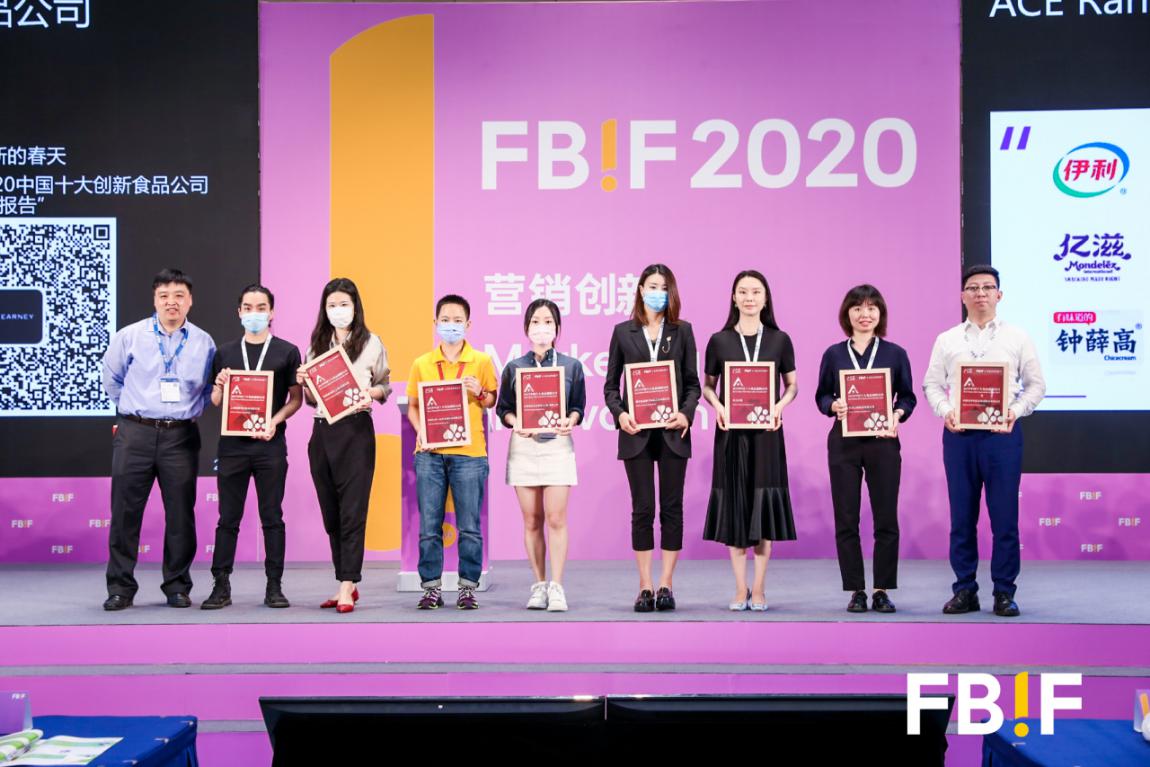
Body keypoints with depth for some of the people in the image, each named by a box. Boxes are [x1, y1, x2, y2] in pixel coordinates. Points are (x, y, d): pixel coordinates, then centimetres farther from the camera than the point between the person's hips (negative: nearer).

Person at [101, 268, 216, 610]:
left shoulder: (204, 343, 5)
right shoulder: (129, 337, 2)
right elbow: (112, 379, 15)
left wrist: (189, 412, 8)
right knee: (125, 511, 0)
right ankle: (120, 587, 8)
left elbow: (211, 389, 17)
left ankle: (177, 587, 14)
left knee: (180, 514, 3)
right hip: (135, 432, -1)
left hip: (181, 436, 1)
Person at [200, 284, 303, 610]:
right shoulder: (225, 353, 11)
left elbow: (296, 399, 4)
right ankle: (221, 586, 7)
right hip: (232, 443, 2)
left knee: (272, 516, 2)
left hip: (270, 444, -2)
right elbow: (215, 402, 14)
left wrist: (274, 422, -12)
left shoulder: (287, 352, 5)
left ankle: (274, 586, 8)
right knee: (228, 518, 3)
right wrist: (219, 387, -8)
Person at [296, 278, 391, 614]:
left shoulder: (371, 343, 3)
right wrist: (304, 384, -4)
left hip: (355, 431, -5)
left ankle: (346, 588, -8)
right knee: (331, 512, 8)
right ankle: (347, 583, 17)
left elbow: (386, 386, 6)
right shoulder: (316, 344, 14)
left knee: (352, 511, -7)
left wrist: (371, 394, -15)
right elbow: (312, 400, 17)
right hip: (322, 432, 5)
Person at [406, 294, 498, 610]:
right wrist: (420, 430, -5)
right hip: (430, 453, 2)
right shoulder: (422, 364, 9)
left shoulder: (481, 362, 5)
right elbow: (412, 405, 12)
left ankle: (468, 587, 8)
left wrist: (479, 392, -10)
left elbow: (492, 402, 10)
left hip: (469, 453, -2)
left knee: (469, 527, 0)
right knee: (428, 526, 3)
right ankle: (431, 587, 10)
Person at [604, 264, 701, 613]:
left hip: (672, 431, 1)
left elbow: (693, 382, 6)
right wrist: (618, 413, -10)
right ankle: (645, 586, 6)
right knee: (642, 509, 1)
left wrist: (686, 413, -11)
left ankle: (666, 584, 9)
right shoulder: (623, 332, 7)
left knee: (671, 508, 2)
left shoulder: (682, 331, 7)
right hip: (636, 431, 0)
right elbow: (610, 383, 8)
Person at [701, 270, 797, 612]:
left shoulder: (779, 340, 4)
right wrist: (717, 406, -11)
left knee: (764, 505, 0)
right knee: (734, 506, 2)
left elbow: (792, 384, 9)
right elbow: (707, 385, 9)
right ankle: (740, 589, 10)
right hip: (731, 432, 0)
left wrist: (781, 405, -10)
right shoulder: (719, 340, 3)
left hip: (766, 432, 0)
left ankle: (758, 589, 8)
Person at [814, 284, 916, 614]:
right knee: (846, 520, 2)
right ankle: (856, 590, 11)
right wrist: (834, 406, -12)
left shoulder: (895, 353, 5)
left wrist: (897, 415, -13)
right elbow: (821, 395, 9)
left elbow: (908, 396, 7)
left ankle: (882, 591, 10)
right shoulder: (833, 354, 6)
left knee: (886, 518, 0)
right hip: (844, 442, 1)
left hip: (883, 441, 0)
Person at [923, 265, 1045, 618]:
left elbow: (1035, 384, 7)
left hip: (1002, 432, -1)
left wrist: (1016, 410, -9)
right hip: (959, 433, 1)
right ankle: (965, 591, 12)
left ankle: (1004, 592, 7)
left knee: (1004, 516, -1)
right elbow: (932, 384, 10)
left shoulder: (1017, 337, 8)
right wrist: (945, 411, -8)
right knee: (962, 516, 5)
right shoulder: (946, 340, 11)